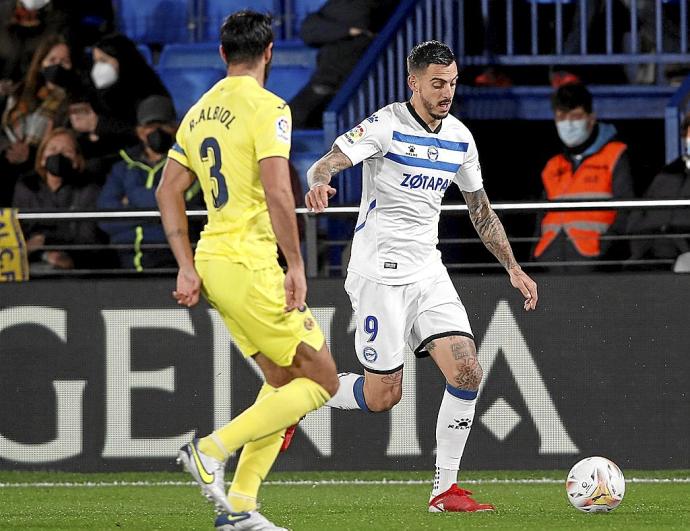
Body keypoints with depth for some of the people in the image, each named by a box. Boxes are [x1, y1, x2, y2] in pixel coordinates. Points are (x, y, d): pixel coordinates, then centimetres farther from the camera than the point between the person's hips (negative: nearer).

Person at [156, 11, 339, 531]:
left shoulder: (200, 112, 13)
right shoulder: (267, 107, -12)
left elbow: (168, 192, 16)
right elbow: (277, 193, -21)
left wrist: (188, 268, 16)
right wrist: (296, 266, -16)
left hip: (212, 260, 9)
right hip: (249, 263, -9)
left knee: (285, 380, 15)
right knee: (322, 380, -2)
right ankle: (212, 449, -9)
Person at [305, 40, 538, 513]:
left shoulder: (460, 138, 8)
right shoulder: (386, 125, -11)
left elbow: (481, 211, 19)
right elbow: (326, 165, -21)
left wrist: (513, 267, 13)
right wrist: (319, 184, -45)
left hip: (428, 271, 6)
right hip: (379, 273, -6)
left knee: (468, 372, -10)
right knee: (382, 396, -6)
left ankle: (445, 489, -2)